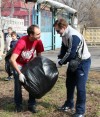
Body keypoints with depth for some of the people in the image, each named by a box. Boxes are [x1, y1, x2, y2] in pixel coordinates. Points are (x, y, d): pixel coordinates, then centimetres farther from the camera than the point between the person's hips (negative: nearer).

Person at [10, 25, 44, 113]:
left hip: (29, 64, 4)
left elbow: (39, 55, -2)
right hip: (18, 64, -4)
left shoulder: (38, 41, -19)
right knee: (18, 84, -6)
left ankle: (31, 105, 12)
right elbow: (12, 59, -37)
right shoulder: (22, 42, -36)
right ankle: (18, 105, 12)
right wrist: (20, 73, -40)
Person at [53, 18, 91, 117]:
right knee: (69, 84, 17)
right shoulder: (65, 35, 1)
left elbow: (70, 54, -30)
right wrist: (59, 59, -4)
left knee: (80, 87, -7)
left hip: (83, 62, -9)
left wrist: (60, 63, -19)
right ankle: (69, 104, 34)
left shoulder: (73, 36, -29)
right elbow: (63, 48, 11)